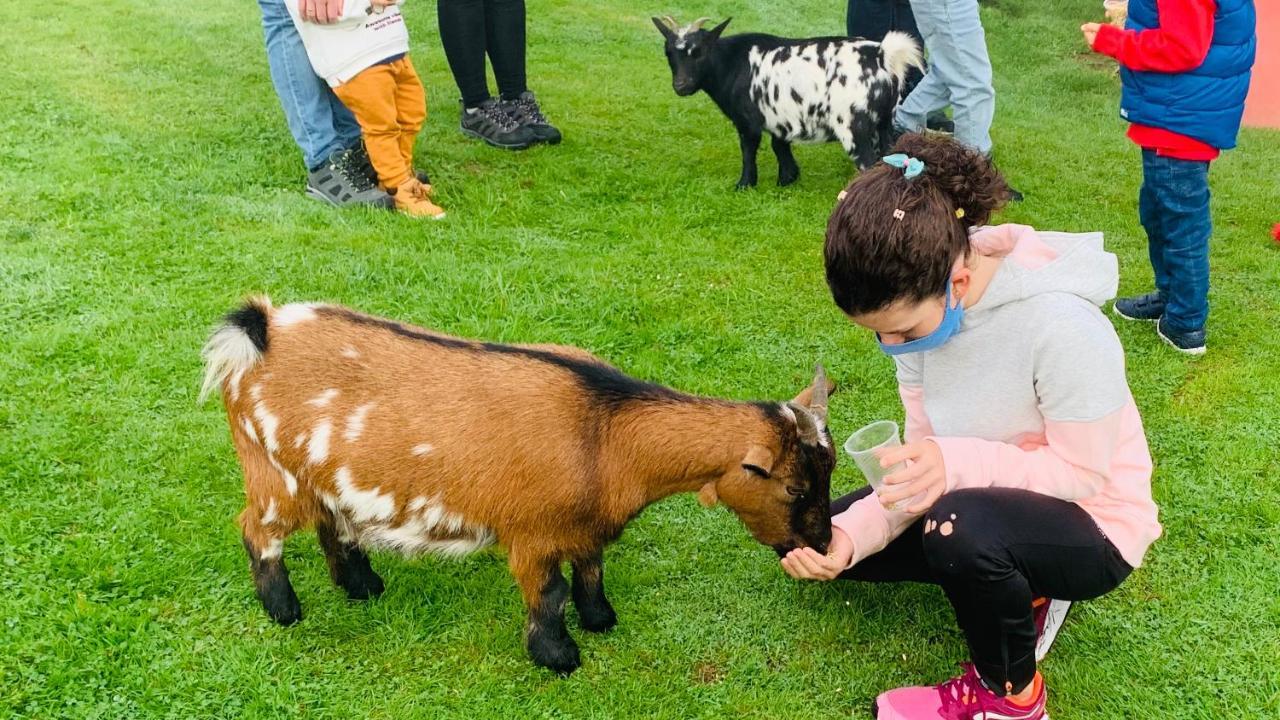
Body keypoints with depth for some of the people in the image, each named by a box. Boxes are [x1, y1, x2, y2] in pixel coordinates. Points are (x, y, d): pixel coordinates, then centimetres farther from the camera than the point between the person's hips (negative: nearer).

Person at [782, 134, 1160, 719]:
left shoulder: (1059, 323, -33)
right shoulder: (922, 306, -12)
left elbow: (1083, 473, -24)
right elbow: (927, 458, -8)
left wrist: (958, 463, -38)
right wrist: (850, 534, -24)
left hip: (1091, 527, -7)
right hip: (995, 503, 7)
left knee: (959, 527, -39)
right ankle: (1013, 591, 6)